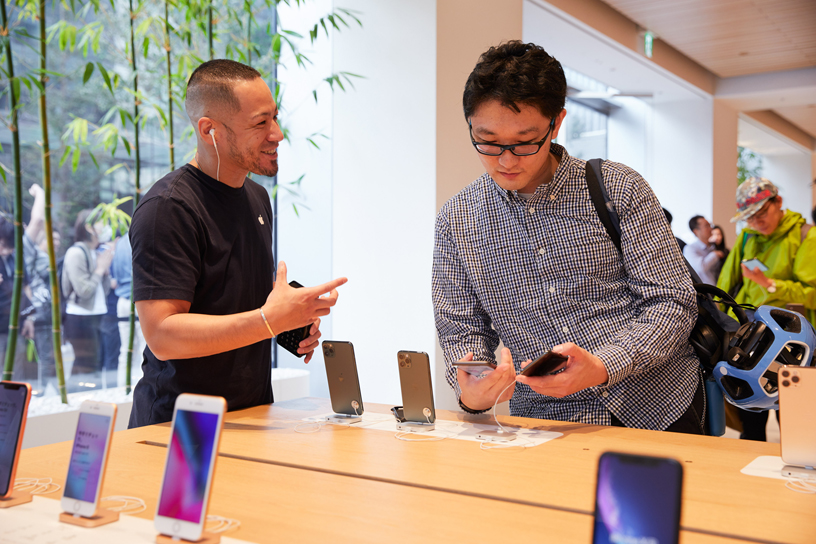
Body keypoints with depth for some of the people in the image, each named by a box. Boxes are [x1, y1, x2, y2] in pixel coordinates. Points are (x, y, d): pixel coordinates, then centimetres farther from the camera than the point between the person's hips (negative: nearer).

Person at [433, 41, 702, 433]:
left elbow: (671, 301, -6)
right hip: (547, 424, 4)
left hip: (655, 405, -3)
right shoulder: (455, 222, 0)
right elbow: (461, 331, 2)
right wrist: (470, 393, -21)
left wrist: (602, 367, -24)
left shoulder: (619, 189, -5)